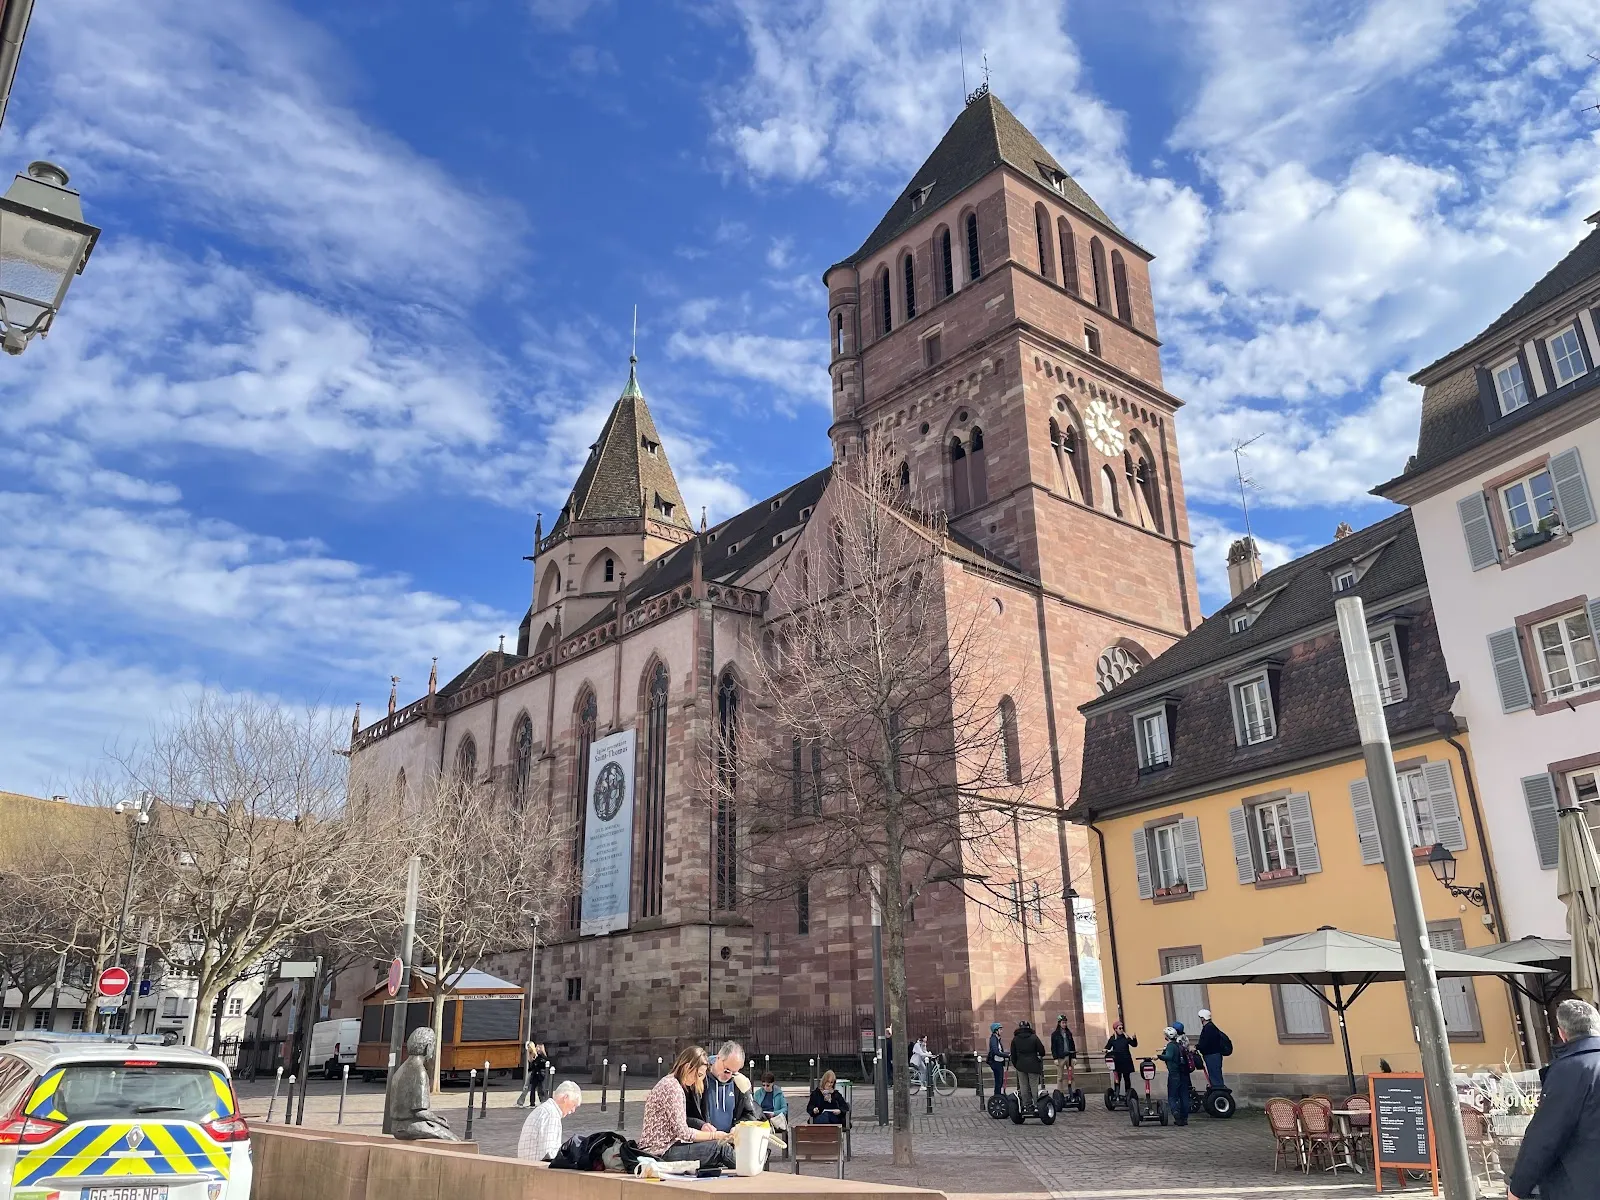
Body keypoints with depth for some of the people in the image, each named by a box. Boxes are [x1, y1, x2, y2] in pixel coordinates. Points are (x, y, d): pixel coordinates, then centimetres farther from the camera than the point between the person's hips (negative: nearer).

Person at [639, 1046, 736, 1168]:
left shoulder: (668, 1082, 14)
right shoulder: (672, 1087, -16)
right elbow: (683, 1133, -18)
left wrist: (702, 1128, 2)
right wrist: (715, 1135, -11)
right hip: (661, 1153, -9)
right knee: (721, 1147, -13)